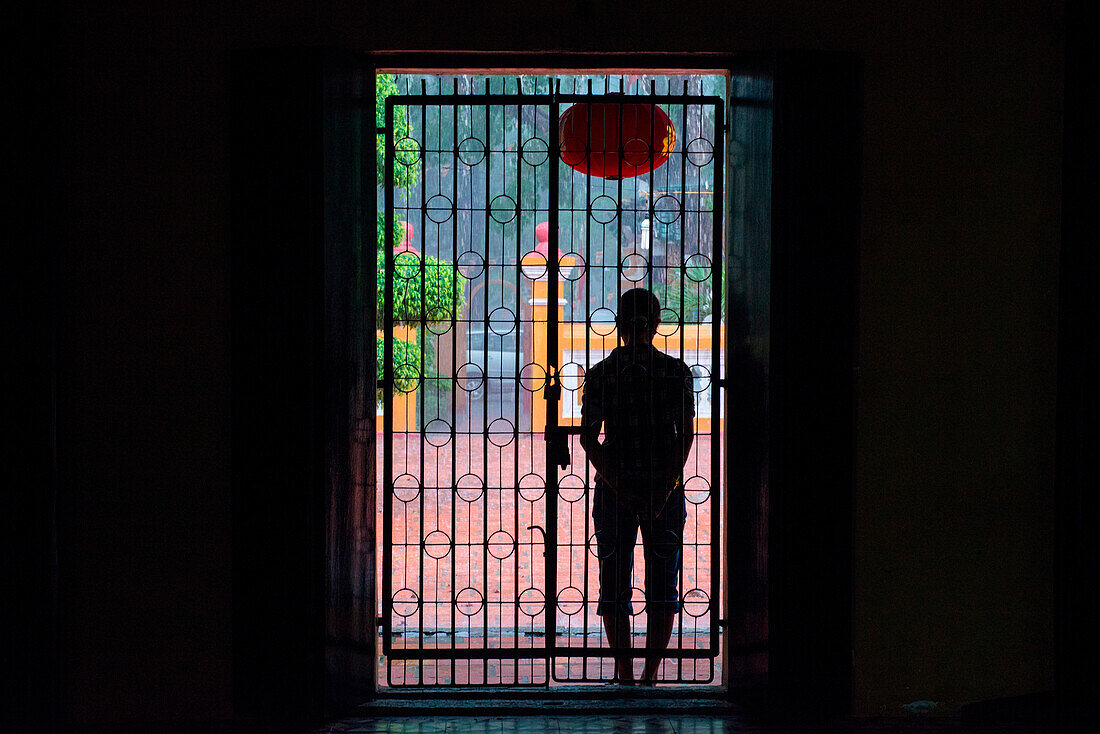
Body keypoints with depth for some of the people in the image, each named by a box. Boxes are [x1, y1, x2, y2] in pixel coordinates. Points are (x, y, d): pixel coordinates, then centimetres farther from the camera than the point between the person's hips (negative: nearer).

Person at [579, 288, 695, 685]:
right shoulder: (677, 372, -1)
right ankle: (651, 671, 7)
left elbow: (588, 438, -6)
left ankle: (624, 671, 8)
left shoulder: (600, 374, -1)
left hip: (613, 490, 0)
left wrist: (619, 487, -8)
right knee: (661, 585, 8)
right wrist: (663, 491, -9)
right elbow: (685, 435, -6)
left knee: (614, 584, 8)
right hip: (665, 488, 1)